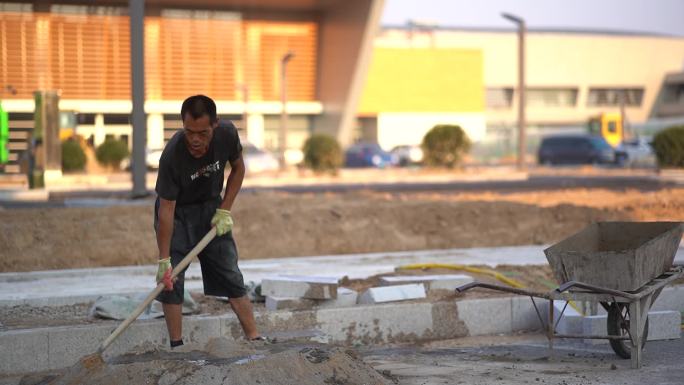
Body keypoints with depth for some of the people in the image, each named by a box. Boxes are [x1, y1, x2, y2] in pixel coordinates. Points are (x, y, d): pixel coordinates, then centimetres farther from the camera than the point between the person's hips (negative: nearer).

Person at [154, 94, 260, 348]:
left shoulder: (227, 134, -22)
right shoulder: (172, 155, -33)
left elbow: (238, 169, 0)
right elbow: (166, 209, -29)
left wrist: (224, 210, -9)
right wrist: (164, 260, -28)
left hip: (210, 206, 3)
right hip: (177, 212, -3)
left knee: (230, 274, 1)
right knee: (171, 279, -11)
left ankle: (254, 338, 4)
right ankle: (177, 346, -4)